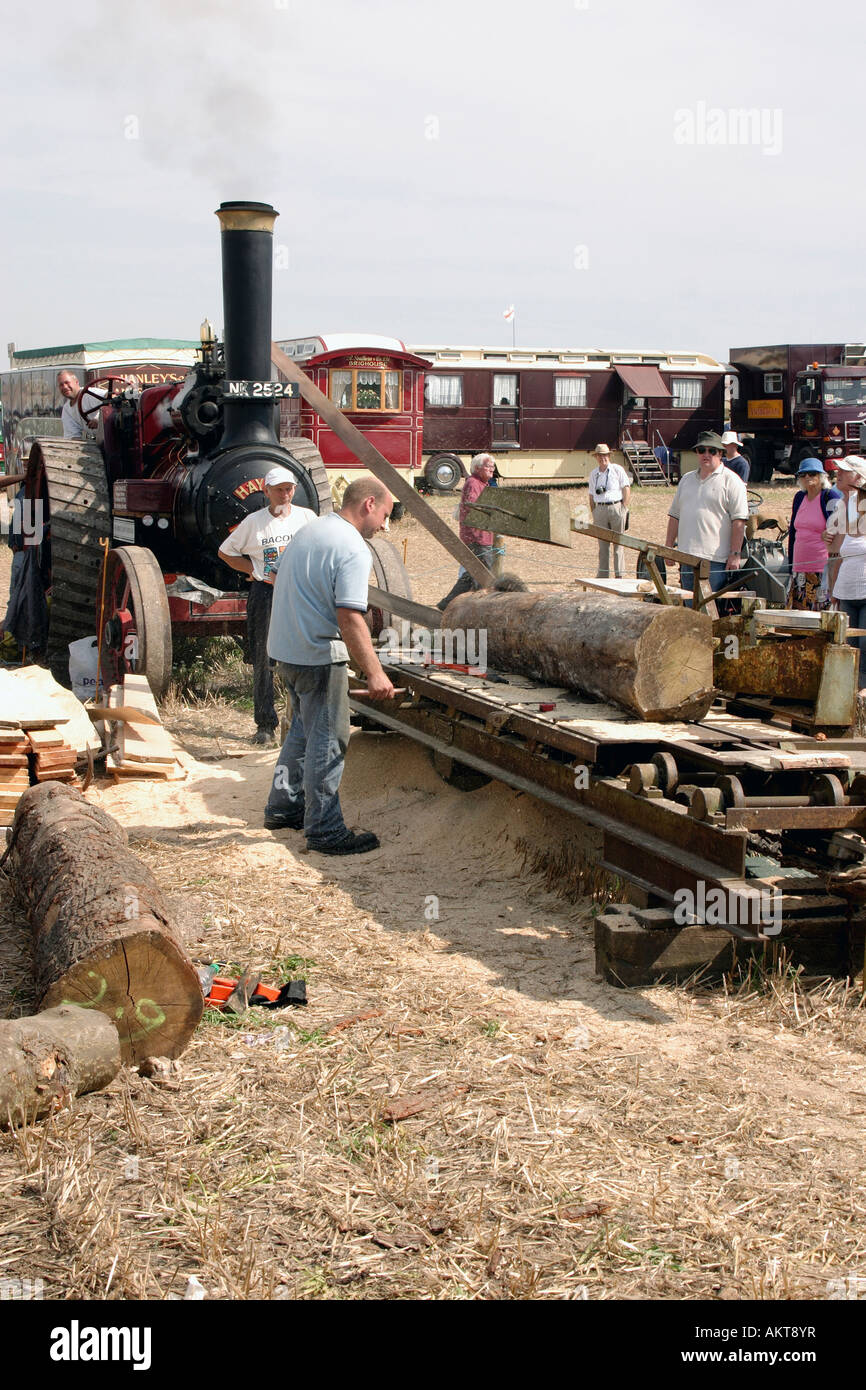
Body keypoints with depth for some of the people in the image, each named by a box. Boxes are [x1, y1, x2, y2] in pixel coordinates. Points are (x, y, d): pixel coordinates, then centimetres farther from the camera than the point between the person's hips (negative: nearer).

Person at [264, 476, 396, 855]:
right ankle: (324, 830, 2)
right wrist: (375, 673, -24)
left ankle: (283, 806, 31)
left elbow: (280, 579, 23)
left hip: (283, 648, 9)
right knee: (327, 739, -2)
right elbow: (350, 617, -25)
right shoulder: (353, 549, -17)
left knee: (304, 728, 22)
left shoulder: (309, 530, 11)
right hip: (318, 655, -9)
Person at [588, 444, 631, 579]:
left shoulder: (617, 470, 3)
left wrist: (624, 508, -8)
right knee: (602, 543, 3)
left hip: (616, 507, -4)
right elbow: (591, 496, 17)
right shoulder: (593, 474, 15)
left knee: (619, 542, -3)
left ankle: (619, 574, -1)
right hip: (600, 509, 4)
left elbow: (626, 489, -1)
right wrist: (593, 514, 9)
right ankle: (602, 574, 6)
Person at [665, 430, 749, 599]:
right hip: (687, 557, 6)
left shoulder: (731, 481, -2)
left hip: (716, 559, -6)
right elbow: (675, 515, 21)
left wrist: (735, 554, -14)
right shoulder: (687, 479, 18)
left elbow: (739, 521, -8)